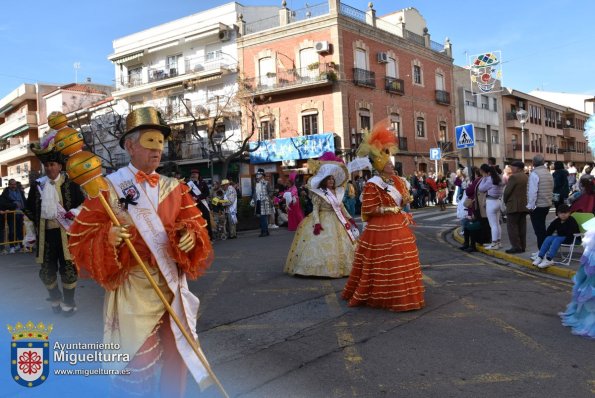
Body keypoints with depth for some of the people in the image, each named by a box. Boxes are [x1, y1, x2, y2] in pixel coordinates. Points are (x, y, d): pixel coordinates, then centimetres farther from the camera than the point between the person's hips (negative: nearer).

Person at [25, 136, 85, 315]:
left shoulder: (70, 184, -1)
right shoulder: (37, 185, 7)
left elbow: (83, 204, 3)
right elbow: (29, 209, 18)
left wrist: (73, 213, -13)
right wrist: (37, 221, 9)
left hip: (65, 232, -3)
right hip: (45, 233, 3)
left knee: (68, 269, 2)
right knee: (47, 270, 12)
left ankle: (68, 302, 17)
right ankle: (55, 298, 34)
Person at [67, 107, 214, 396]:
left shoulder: (175, 188, 9)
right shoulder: (108, 187, -5)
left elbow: (195, 225, 5)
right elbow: (80, 238, -7)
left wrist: (191, 236, -18)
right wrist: (107, 239, -27)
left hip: (173, 288, 5)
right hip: (133, 292, -4)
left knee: (176, 362, 16)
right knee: (138, 367, 2)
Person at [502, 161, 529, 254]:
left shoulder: (513, 177, -13)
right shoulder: (526, 177, 12)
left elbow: (507, 191, -14)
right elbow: (527, 191, 12)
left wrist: (505, 201, 2)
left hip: (514, 206, -8)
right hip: (524, 205, 8)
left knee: (512, 226, -4)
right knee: (522, 226, 10)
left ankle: (516, 247, -6)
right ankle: (522, 246, 13)